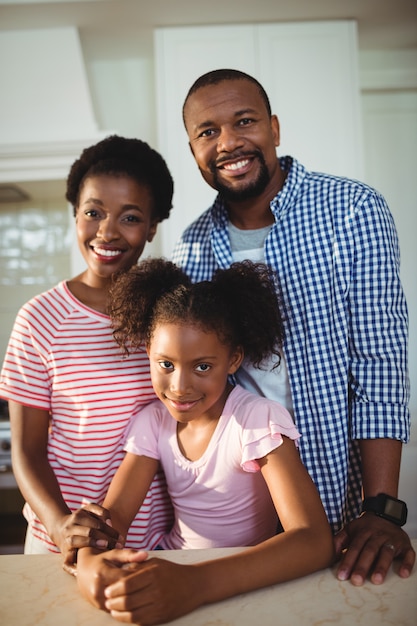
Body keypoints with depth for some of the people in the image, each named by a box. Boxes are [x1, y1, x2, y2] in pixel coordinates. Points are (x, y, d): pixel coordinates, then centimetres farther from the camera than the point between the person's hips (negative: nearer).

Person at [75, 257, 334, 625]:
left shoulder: (259, 421, -18)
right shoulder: (153, 421, -2)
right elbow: (114, 512, -5)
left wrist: (197, 584, -40)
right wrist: (89, 561, -28)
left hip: (247, 582, -3)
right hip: (170, 570, 3)